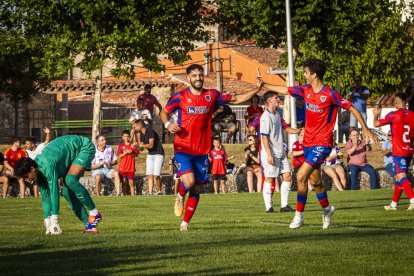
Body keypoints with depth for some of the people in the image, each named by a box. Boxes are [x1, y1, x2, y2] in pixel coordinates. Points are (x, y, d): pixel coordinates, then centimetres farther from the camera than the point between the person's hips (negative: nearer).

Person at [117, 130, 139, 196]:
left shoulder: (132, 145, 5)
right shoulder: (121, 145, 3)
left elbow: (136, 154, 5)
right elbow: (119, 156, -3)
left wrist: (131, 153, -14)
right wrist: (126, 152, -16)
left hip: (131, 167, 0)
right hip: (123, 167, 0)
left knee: (131, 183, 2)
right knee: (124, 182, 2)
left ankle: (133, 195, 4)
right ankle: (124, 195, 7)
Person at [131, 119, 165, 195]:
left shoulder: (150, 131, -17)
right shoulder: (141, 134, 8)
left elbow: (151, 145, -24)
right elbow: (141, 148, 11)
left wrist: (141, 145, -18)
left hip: (158, 154, -8)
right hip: (150, 155, 8)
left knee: (156, 175, -15)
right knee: (149, 175, -3)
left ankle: (159, 191, 2)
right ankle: (150, 192, -4)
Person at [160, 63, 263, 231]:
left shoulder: (212, 95, 5)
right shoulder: (181, 96, -2)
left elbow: (236, 99, 15)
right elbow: (164, 112, 10)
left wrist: (257, 89, 7)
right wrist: (167, 124, -11)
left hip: (202, 151, 3)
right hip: (183, 148, -3)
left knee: (196, 189, 4)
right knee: (189, 181, -22)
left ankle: (185, 223, 17)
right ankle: (180, 197, 13)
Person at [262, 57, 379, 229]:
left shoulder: (330, 94, -15)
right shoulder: (306, 90, 4)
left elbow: (351, 108, -9)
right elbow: (284, 90, 18)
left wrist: (365, 129, -10)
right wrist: (263, 85, 21)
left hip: (322, 144, -7)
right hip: (308, 142, 7)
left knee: (301, 176, -17)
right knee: (315, 181, 16)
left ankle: (299, 215, -8)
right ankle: (327, 209, 38)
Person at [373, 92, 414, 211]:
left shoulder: (393, 115, -9)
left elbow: (376, 124, -2)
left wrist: (376, 115, 16)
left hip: (399, 152, -7)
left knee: (401, 176, -12)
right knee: (399, 177, 15)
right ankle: (394, 204, 21)